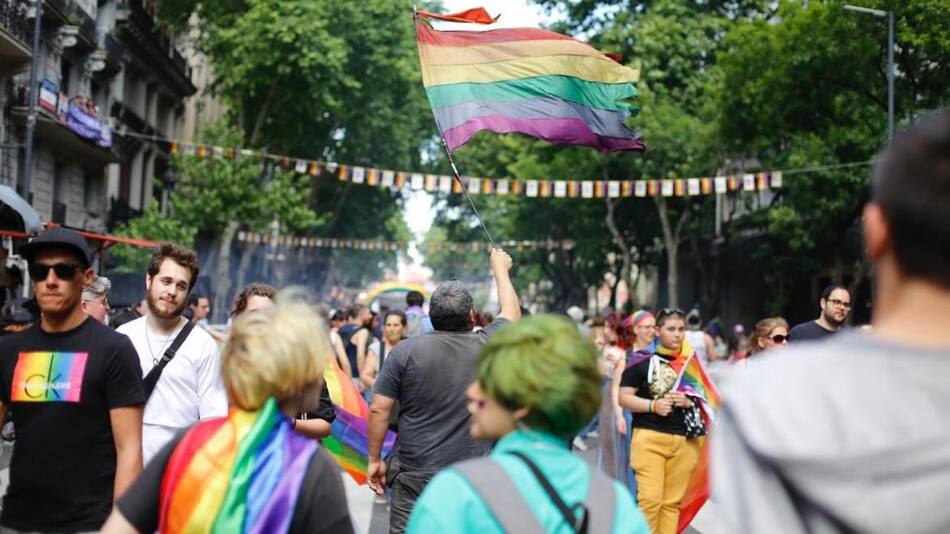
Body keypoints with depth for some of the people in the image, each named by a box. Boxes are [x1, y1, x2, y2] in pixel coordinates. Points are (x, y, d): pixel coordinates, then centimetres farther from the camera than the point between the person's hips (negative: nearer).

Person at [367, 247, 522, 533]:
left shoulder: (405, 351, -6)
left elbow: (379, 410, -5)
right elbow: (511, 313, 19)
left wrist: (374, 460, 6)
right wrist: (500, 269, 33)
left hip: (415, 474, -1)